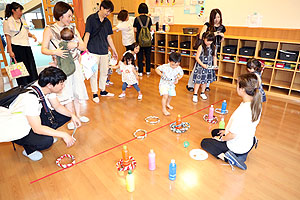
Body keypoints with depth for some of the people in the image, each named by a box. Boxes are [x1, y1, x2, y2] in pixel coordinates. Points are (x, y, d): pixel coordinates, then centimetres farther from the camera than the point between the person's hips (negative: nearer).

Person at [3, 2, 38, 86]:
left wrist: (32, 35, 4)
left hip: (26, 47, 7)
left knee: (32, 67, 5)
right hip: (16, 48, -6)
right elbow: (8, 37, -7)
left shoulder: (22, 20, 17)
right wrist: (10, 51, -14)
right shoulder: (7, 22, -3)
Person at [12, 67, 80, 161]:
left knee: (65, 115, -5)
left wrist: (72, 115, -16)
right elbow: (37, 128, -35)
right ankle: (29, 149, 2)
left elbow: (57, 106, 1)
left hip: (36, 117, 7)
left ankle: (45, 133, 12)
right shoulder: (30, 98, -37)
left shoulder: (48, 88, -14)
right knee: (46, 141, -31)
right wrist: (63, 135, -33)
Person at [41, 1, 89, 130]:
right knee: (66, 92, 1)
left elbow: (84, 47, 3)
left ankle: (78, 115, 24)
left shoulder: (73, 29, 6)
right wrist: (55, 52, -28)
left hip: (75, 64, 4)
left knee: (77, 89, 8)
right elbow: (43, 49, -9)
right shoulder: (49, 30, -5)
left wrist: (76, 44, -17)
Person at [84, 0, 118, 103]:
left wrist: (114, 51, 17)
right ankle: (95, 93, 11)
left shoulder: (107, 22, 10)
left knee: (104, 72, 12)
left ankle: (103, 90, 27)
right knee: (94, 73, 0)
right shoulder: (91, 18, -4)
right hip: (93, 51, -5)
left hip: (104, 51, 5)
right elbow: (87, 34, -6)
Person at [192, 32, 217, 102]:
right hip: (200, 67, -4)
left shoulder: (213, 47, 2)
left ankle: (202, 93, 31)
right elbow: (197, 57, -11)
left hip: (209, 67, 5)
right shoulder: (201, 47, -12)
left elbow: (214, 57, 9)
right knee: (198, 80, -1)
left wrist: (215, 65, -5)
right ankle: (195, 94, 9)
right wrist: (202, 65, -20)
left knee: (205, 80, 14)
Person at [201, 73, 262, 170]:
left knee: (204, 143, 8)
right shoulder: (256, 104, -9)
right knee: (214, 132, 26)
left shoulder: (242, 111, -36)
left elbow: (232, 135, -27)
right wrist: (228, 130, 10)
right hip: (248, 143, 8)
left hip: (237, 148, -8)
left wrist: (221, 138, -7)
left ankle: (225, 157, -8)